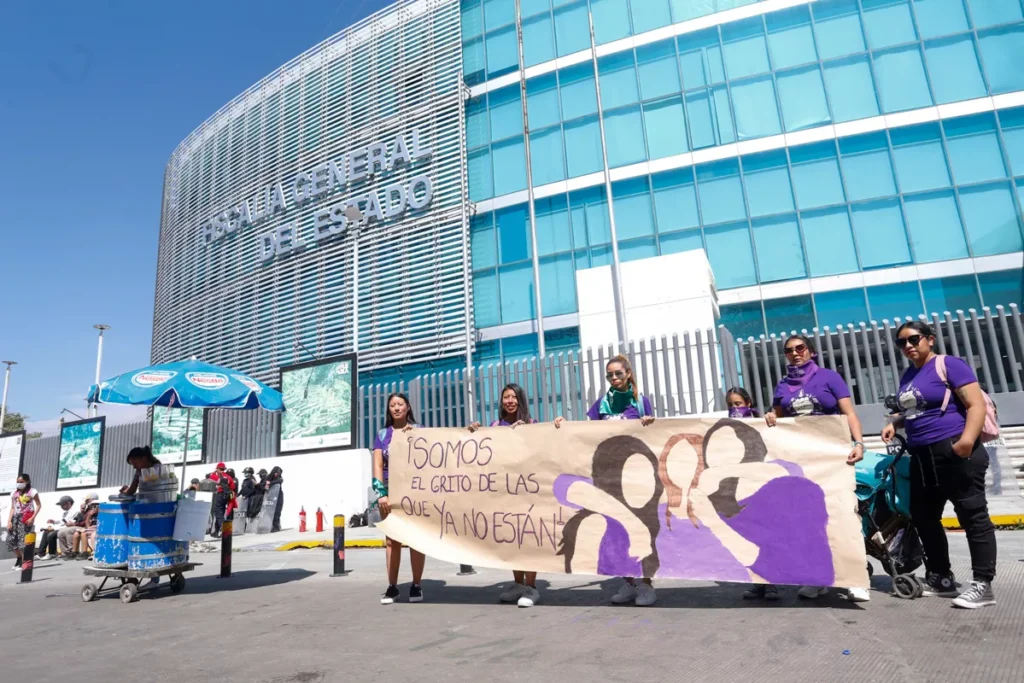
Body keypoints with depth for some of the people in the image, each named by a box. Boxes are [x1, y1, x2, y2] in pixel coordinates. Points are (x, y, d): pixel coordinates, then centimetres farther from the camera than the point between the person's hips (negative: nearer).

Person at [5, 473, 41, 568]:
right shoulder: (14, 493, 13)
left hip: (26, 518, -5)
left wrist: (32, 518, -12)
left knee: (24, 539, -11)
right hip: (16, 517, 5)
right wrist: (9, 521, 1)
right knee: (11, 539, 0)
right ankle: (19, 558, 22)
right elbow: (12, 508, 12)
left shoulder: (32, 492, -1)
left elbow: (39, 505, -3)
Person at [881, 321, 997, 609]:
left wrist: (968, 439, -30)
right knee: (923, 518, 12)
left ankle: (983, 585, 3)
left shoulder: (948, 365, -7)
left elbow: (976, 404, -16)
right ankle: (940, 579, 24)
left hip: (955, 453, -9)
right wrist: (895, 423, 10)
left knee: (973, 517, -2)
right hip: (922, 457, 9)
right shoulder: (908, 375, 15)